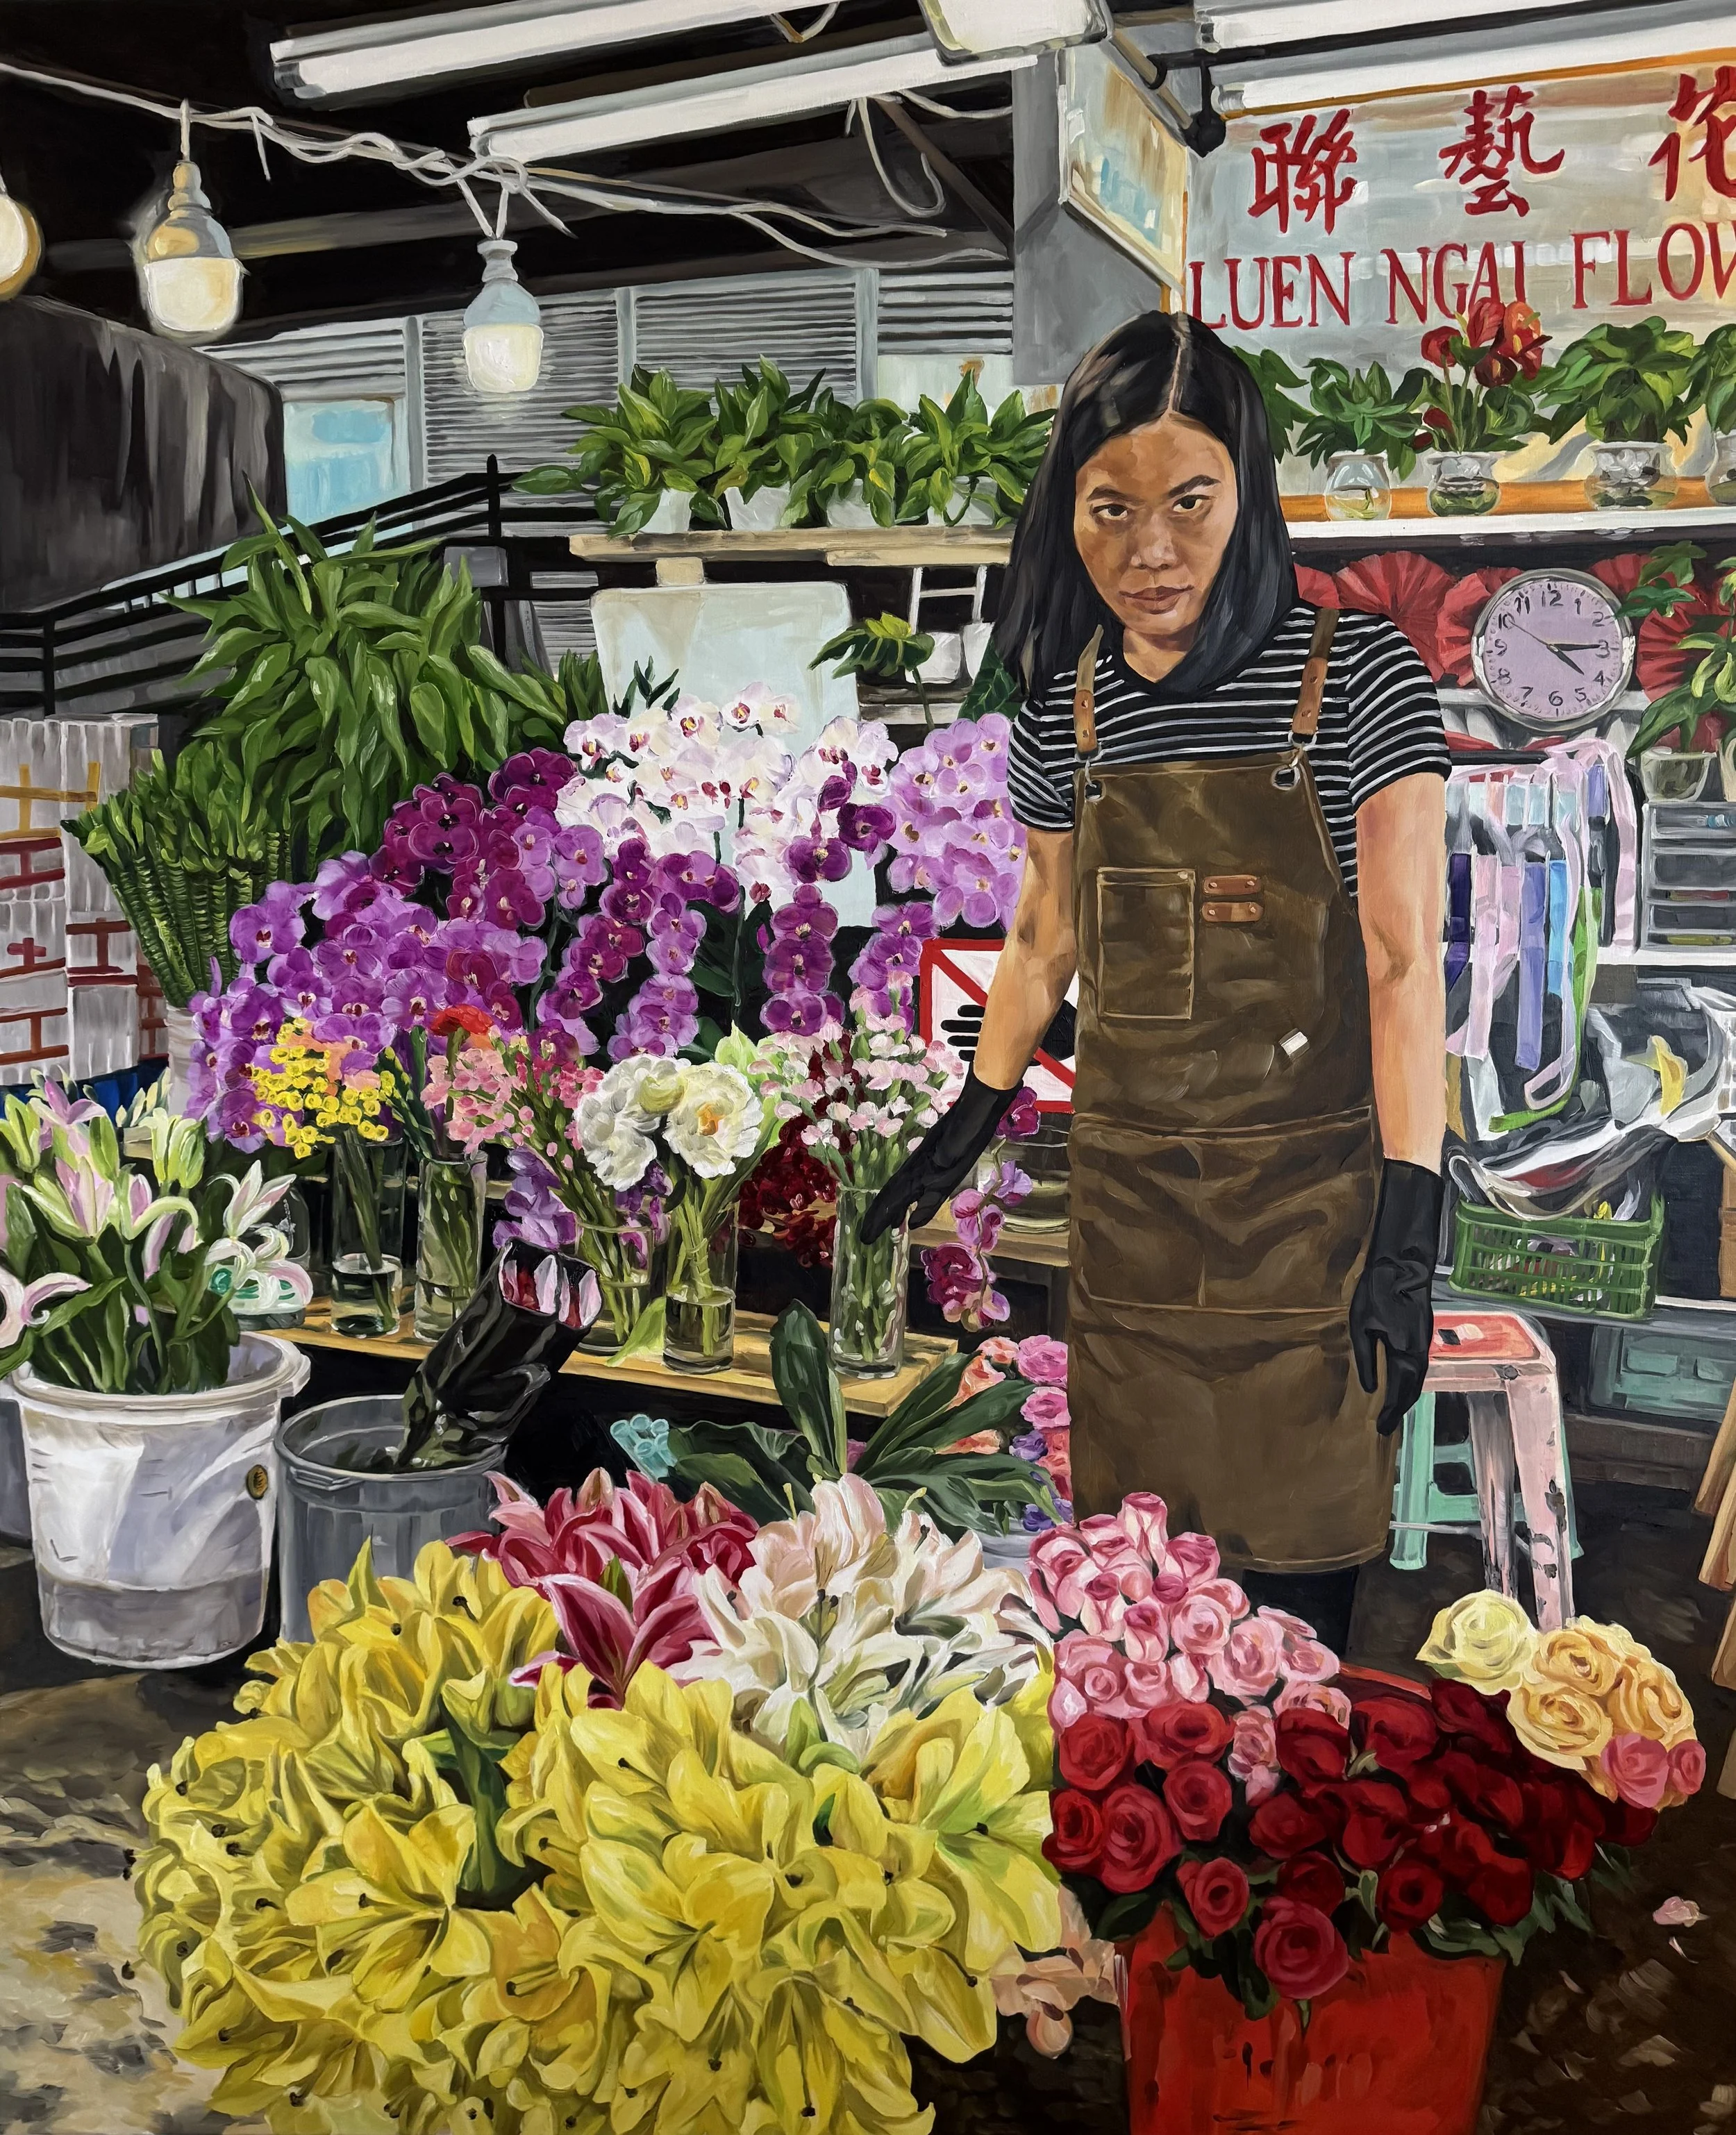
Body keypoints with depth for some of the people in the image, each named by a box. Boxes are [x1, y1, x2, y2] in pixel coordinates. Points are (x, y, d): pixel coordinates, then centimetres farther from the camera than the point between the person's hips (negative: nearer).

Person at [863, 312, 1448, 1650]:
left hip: (1309, 1184, -3)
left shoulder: (1356, 679, -9)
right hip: (1129, 1185, 4)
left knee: (1296, 1576, 2)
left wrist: (1408, 1235, -17)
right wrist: (972, 1123, 23)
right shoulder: (1066, 709, 4)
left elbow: (1405, 960, -12)